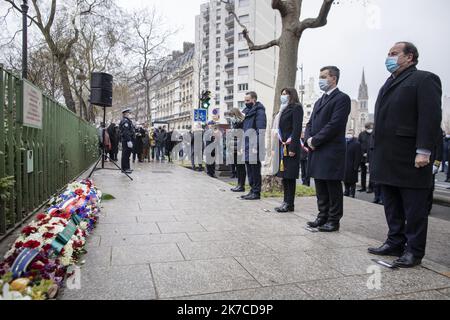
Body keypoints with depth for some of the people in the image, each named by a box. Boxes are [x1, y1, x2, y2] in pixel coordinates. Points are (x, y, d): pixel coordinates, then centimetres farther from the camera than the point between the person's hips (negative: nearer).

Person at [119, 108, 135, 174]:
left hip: (127, 140, 11)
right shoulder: (125, 121, -13)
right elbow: (125, 132, -22)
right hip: (126, 140, -11)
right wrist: (129, 141, -27)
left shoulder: (128, 121, 20)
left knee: (127, 154, 15)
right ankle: (125, 168, -2)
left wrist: (130, 140, 23)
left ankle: (127, 167, 24)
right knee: (126, 154, -6)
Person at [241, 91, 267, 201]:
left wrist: (256, 146, -21)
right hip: (247, 145, 9)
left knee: (255, 170, -2)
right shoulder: (247, 111, 17)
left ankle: (256, 192, 5)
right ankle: (253, 191, 22)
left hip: (254, 146, -9)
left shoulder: (259, 111, -9)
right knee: (249, 171, 13)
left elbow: (260, 130, -16)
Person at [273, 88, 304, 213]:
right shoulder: (284, 109, 20)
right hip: (282, 146, 9)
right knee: (284, 175, 9)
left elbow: (297, 129, -14)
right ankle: (286, 202, 16)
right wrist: (278, 146, 12)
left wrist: (292, 148, -20)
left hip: (290, 146, -9)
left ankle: (290, 204, 1)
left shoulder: (296, 108, -5)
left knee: (290, 175, -5)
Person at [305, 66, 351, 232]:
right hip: (317, 151, 8)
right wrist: (309, 139, -2)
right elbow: (310, 123, 18)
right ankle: (323, 217, 24)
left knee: (333, 187, 1)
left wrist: (315, 140, -14)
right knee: (321, 188, 13)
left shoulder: (342, 98, -6)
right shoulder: (320, 101, 21)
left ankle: (334, 221, 11)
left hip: (331, 152, -8)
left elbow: (334, 124, -16)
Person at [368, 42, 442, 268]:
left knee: (414, 209, 3)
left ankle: (414, 251, 13)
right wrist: (378, 152, 15)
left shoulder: (424, 79, -4)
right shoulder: (389, 84, 21)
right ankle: (395, 243, 25)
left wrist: (424, 151, -20)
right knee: (392, 207, 14)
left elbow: (431, 117, -14)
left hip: (410, 160, -8)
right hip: (387, 160, 8)